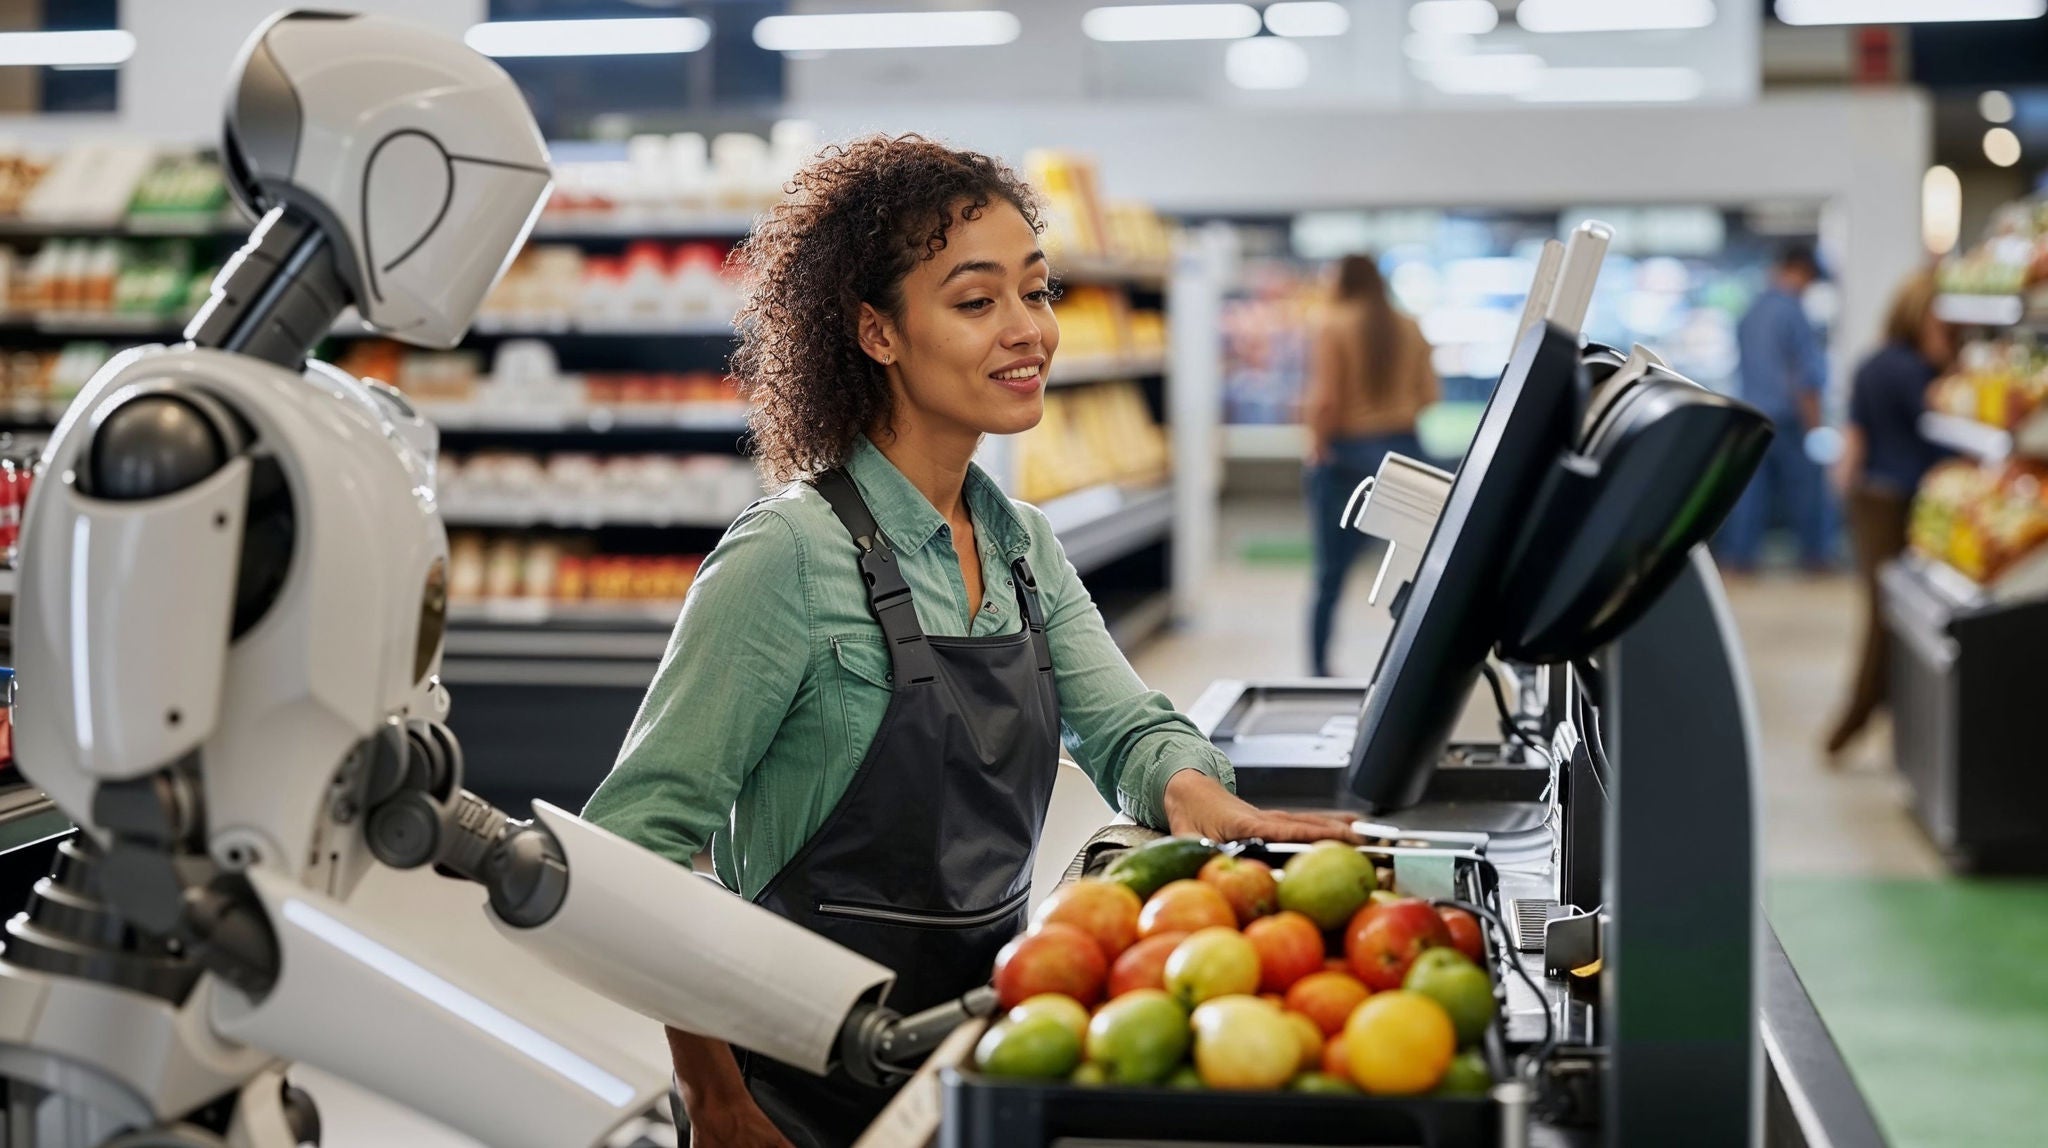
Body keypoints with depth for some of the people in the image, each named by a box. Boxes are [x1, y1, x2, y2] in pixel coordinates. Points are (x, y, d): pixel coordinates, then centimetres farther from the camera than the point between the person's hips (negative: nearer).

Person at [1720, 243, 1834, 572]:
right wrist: (1814, 424, -10)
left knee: (1750, 485, 6)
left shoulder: (1751, 311, 9)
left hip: (1751, 411, 6)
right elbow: (1807, 375, -14)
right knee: (1805, 485, 6)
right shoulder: (1793, 312, -13)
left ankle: (1737, 554, 4)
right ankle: (1815, 551, 14)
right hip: (1787, 416, -6)